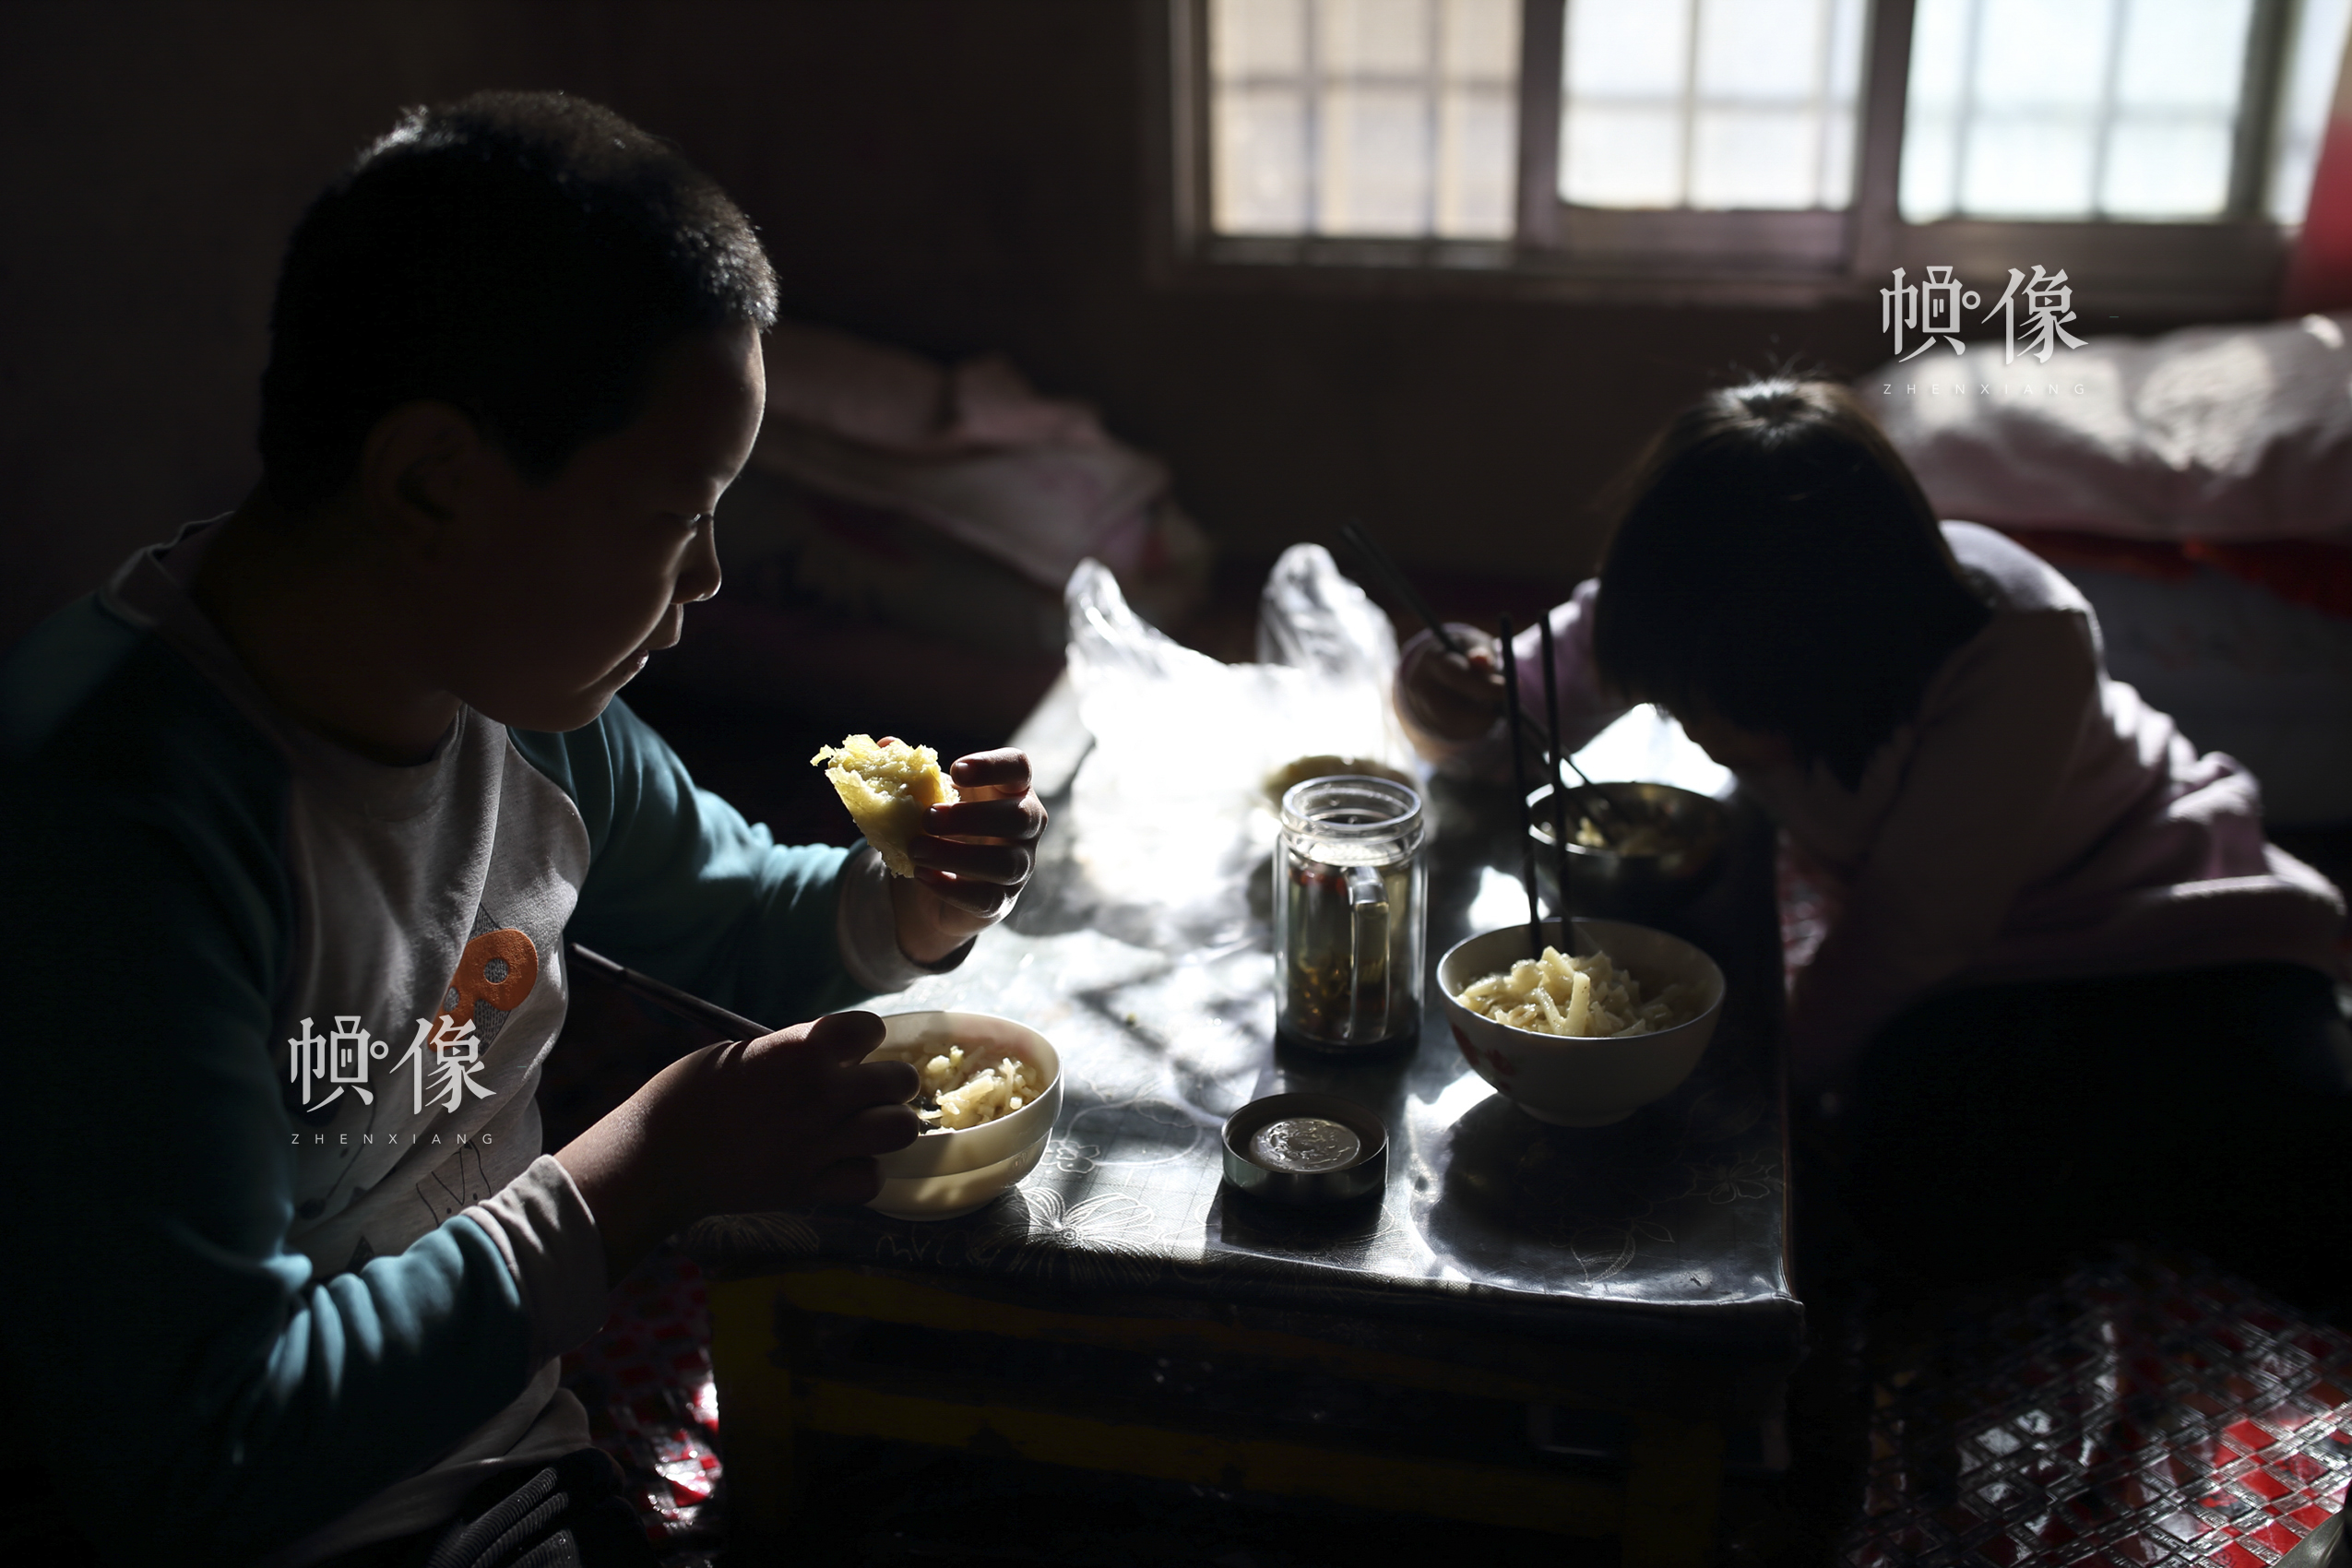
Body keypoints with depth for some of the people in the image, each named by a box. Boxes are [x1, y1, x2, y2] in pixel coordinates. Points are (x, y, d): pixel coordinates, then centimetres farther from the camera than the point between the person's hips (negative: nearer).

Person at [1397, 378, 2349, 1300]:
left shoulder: (2021, 646, -33)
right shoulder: (1711, 624, -20)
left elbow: (1909, 925, -27)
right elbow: (1520, 711, -8)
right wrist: (1448, 705, -32)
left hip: (2162, 913, -3)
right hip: (1966, 979, 3)